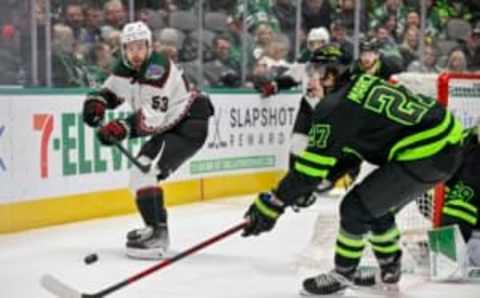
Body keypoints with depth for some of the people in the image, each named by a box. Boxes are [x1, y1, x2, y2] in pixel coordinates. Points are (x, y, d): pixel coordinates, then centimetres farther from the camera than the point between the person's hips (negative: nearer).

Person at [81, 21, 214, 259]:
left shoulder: (158, 69, -25)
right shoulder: (126, 68, 2)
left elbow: (153, 117, -30)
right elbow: (110, 91, 15)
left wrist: (123, 128, -40)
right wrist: (96, 102, -7)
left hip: (189, 126, -10)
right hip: (169, 127, 10)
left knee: (145, 171, -22)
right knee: (141, 172, 18)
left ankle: (158, 234, -22)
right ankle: (154, 227, 31)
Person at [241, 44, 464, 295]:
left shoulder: (335, 107, -15)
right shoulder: (360, 84, 12)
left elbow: (311, 166, -14)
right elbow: (349, 144, 20)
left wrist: (273, 204, -8)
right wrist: (318, 183, 19)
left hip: (426, 156, -9)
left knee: (357, 207, -2)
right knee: (376, 201, 22)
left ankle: (342, 275, 15)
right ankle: (389, 267, 36)